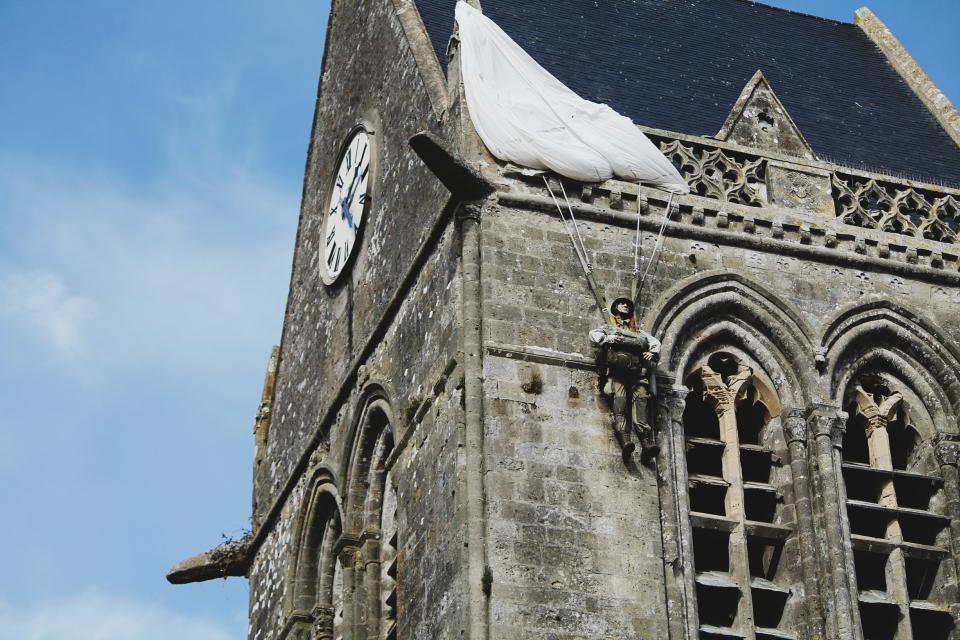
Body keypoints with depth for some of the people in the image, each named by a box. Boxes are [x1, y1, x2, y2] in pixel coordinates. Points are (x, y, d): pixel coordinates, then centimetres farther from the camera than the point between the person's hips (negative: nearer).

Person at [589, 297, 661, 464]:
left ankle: (647, 443, -42)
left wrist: (652, 353, 8)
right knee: (619, 398, -25)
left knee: (640, 397, -23)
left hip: (638, 367, 1)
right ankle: (625, 440, -43)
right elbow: (593, 335, 18)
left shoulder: (639, 332, 41)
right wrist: (608, 338, -1)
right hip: (617, 366, -1)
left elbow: (655, 342, 30)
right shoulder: (608, 328, 35)